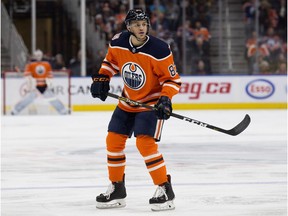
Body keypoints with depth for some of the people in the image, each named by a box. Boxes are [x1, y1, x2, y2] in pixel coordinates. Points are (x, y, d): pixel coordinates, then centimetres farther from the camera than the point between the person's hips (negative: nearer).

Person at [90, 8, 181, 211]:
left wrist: (165, 99, -31)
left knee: (145, 142, -21)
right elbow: (111, 60, 12)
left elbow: (172, 78, -17)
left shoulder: (158, 50, -25)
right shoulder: (118, 43, -10)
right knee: (114, 140, 7)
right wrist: (101, 78, -1)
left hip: (152, 102, -7)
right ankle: (117, 190, 22)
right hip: (128, 101, 7)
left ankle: (165, 190, -11)